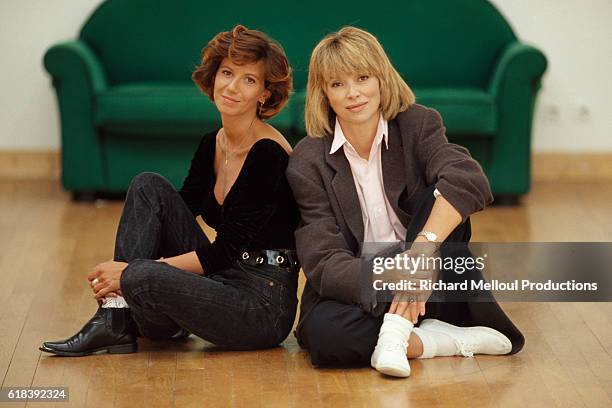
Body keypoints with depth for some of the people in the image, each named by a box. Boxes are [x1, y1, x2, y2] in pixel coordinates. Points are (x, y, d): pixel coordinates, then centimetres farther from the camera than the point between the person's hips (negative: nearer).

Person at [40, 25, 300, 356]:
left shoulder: (269, 154, -17)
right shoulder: (211, 145, 8)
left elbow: (227, 250, -19)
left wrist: (133, 270, -20)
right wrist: (120, 268, -9)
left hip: (264, 305, -8)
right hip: (221, 283, 8)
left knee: (140, 278, -31)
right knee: (149, 186, -5)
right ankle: (115, 320, -8)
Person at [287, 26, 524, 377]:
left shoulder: (417, 124, -5)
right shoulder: (309, 161, -7)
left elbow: (470, 181, -27)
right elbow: (324, 263, -17)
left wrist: (423, 248, -44)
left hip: (426, 290, 1)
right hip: (355, 293, -1)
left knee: (440, 192, -24)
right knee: (322, 331, -35)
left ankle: (397, 332, -30)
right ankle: (449, 340, -21)